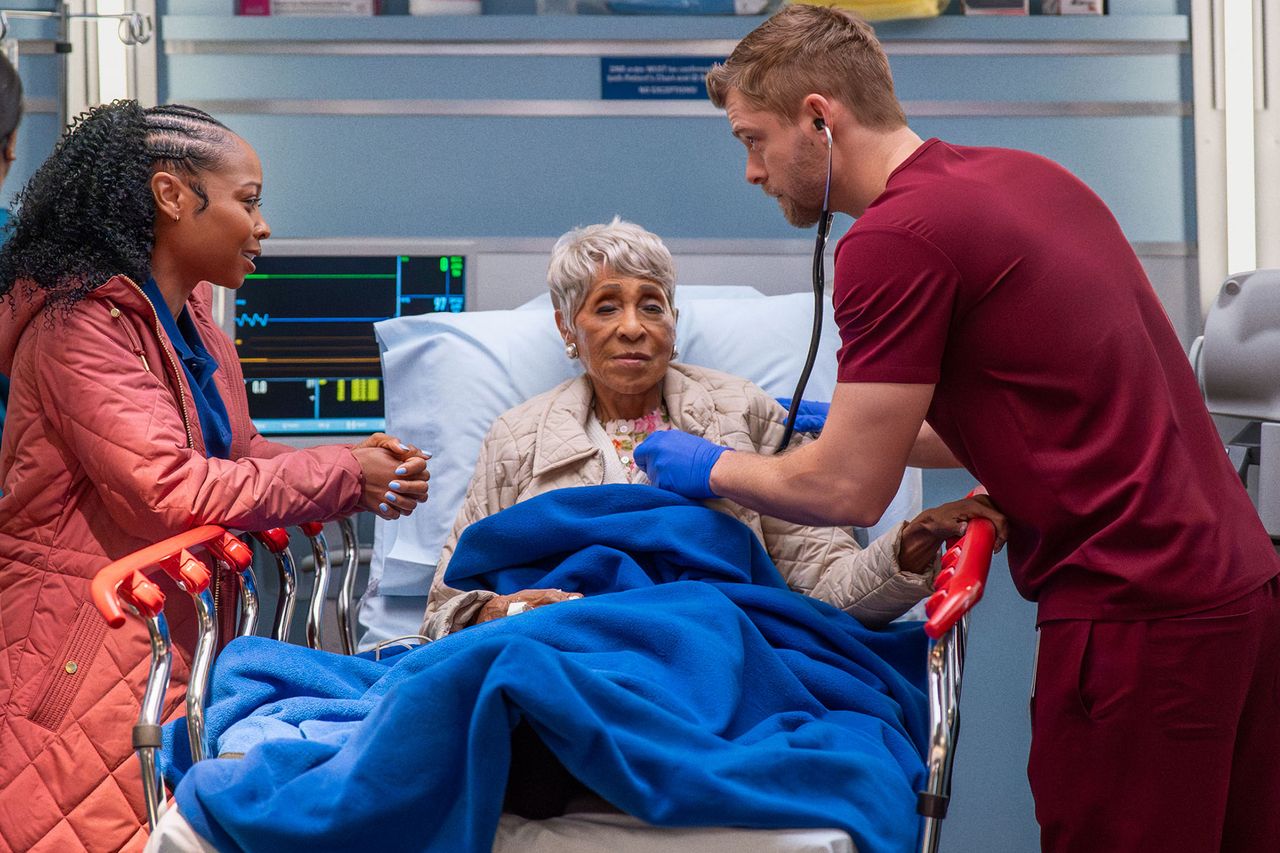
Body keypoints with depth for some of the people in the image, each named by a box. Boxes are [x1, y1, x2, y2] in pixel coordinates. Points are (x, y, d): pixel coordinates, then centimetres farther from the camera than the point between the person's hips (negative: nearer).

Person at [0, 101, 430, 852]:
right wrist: (342, 478, -15)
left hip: (181, 641, 9)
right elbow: (171, 489, -25)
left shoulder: (191, 323, 13)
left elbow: (237, 453, 15)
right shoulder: (79, 326, -17)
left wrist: (359, 464, -3)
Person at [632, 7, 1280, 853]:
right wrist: (863, 430, 28)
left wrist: (713, 467, 9)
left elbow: (849, 492, -9)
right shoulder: (1027, 176, 13)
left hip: (1135, 616, -9)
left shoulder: (895, 237, -14)